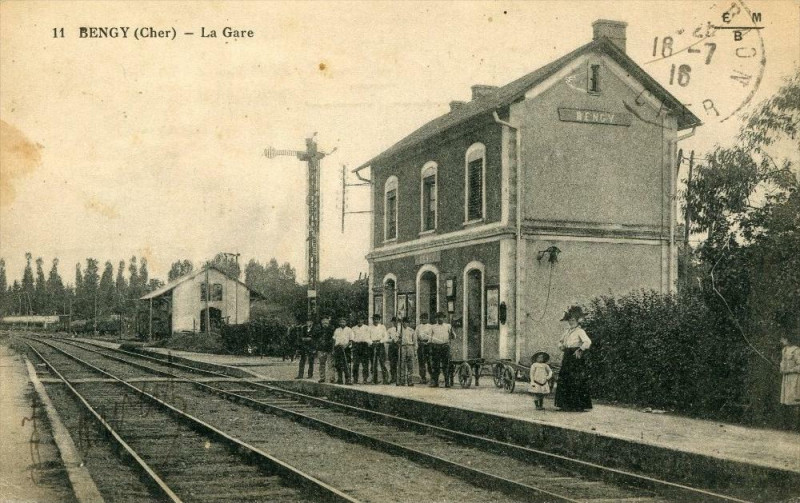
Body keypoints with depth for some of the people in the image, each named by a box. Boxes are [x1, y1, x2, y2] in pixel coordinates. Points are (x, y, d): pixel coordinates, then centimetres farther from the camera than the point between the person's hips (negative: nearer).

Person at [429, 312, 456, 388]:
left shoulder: (448, 326, 13)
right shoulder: (433, 327, 16)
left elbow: (453, 337, 10)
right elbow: (430, 337, 18)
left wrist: (451, 332, -11)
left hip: (445, 347, -1)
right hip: (435, 346, 1)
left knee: (446, 366, -4)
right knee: (434, 365, -1)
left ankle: (447, 383, -2)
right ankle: (434, 382, 3)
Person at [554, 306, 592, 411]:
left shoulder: (580, 331, -7)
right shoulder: (567, 331, 17)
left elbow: (588, 342, -21)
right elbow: (561, 341, 30)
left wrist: (580, 350, -25)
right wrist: (561, 345, 10)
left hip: (576, 356, -8)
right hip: (567, 357, 8)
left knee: (576, 382, -8)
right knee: (564, 381, 6)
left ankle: (579, 406, -4)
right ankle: (566, 405, 12)